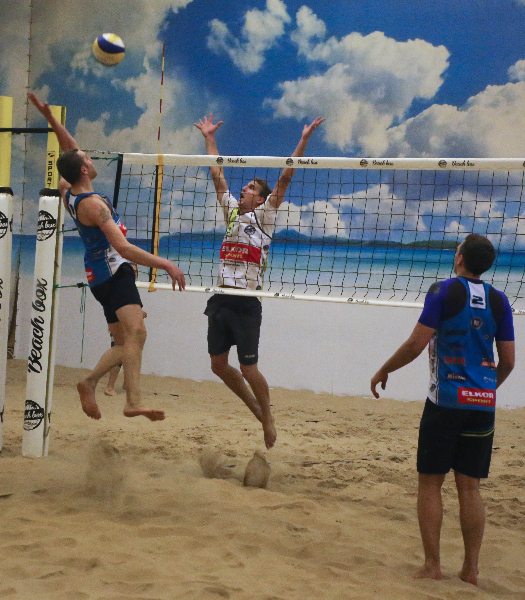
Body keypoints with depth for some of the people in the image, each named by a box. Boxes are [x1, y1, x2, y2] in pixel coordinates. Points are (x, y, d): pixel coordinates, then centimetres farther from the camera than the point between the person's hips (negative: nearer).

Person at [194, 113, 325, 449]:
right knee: (219, 364, 7)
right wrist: (209, 137, 26)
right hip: (220, 298, 6)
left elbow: (285, 178, -4)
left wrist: (304, 140, -10)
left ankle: (268, 418, 13)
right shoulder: (232, 211, 17)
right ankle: (255, 407, 25)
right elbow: (217, 174, 23)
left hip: (246, 302, -6)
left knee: (248, 368, -5)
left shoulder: (264, 216, 2)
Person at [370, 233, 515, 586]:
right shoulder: (498, 300, 8)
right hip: (483, 403, 4)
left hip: (446, 399, -4)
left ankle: (432, 566, 3)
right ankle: (471, 570, 10)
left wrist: (383, 371, 6)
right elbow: (508, 361, 9)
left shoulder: (444, 291, -5)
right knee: (470, 487, 9)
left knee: (430, 482, 4)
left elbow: (416, 344, -8)